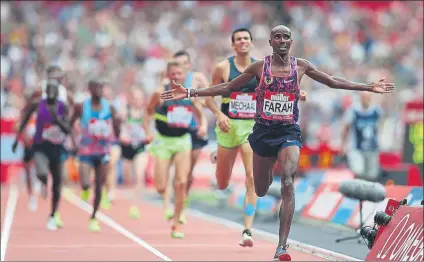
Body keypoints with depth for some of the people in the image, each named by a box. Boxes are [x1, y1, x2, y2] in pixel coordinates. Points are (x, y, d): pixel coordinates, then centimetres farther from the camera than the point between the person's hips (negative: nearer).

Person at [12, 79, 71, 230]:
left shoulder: (62, 107, -5)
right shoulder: (38, 105, -6)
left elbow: (67, 130, -9)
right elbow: (25, 120, 8)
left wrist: (57, 119, -25)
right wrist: (17, 138, 9)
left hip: (57, 148, 2)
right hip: (40, 147, -1)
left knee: (57, 183, 8)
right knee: (41, 174, -28)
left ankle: (53, 217, 23)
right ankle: (45, 184, 13)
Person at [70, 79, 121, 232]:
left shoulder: (109, 108, 0)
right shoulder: (82, 107, -7)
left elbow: (117, 133, 6)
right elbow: (70, 125, 4)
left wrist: (117, 123, -12)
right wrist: (74, 141, -6)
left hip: (103, 151, 2)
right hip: (86, 151, -2)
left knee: (99, 186, 5)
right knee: (85, 184, -18)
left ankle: (93, 218, 22)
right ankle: (85, 190, 21)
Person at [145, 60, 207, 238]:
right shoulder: (161, 93, -7)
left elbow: (200, 115, 12)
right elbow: (148, 112, 3)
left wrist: (203, 126, -8)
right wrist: (147, 131, -11)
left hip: (183, 141, 2)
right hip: (163, 141, -2)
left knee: (181, 183, -9)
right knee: (161, 188, -7)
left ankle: (177, 223, 4)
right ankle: (165, 198, 32)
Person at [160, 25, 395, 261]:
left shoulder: (301, 66, 3)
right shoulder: (259, 66, 0)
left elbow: (333, 82, 11)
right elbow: (228, 88, 4)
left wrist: (369, 87, 8)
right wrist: (190, 93, -1)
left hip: (289, 132, -1)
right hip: (263, 132, 1)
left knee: (288, 184, -21)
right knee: (261, 192, 11)